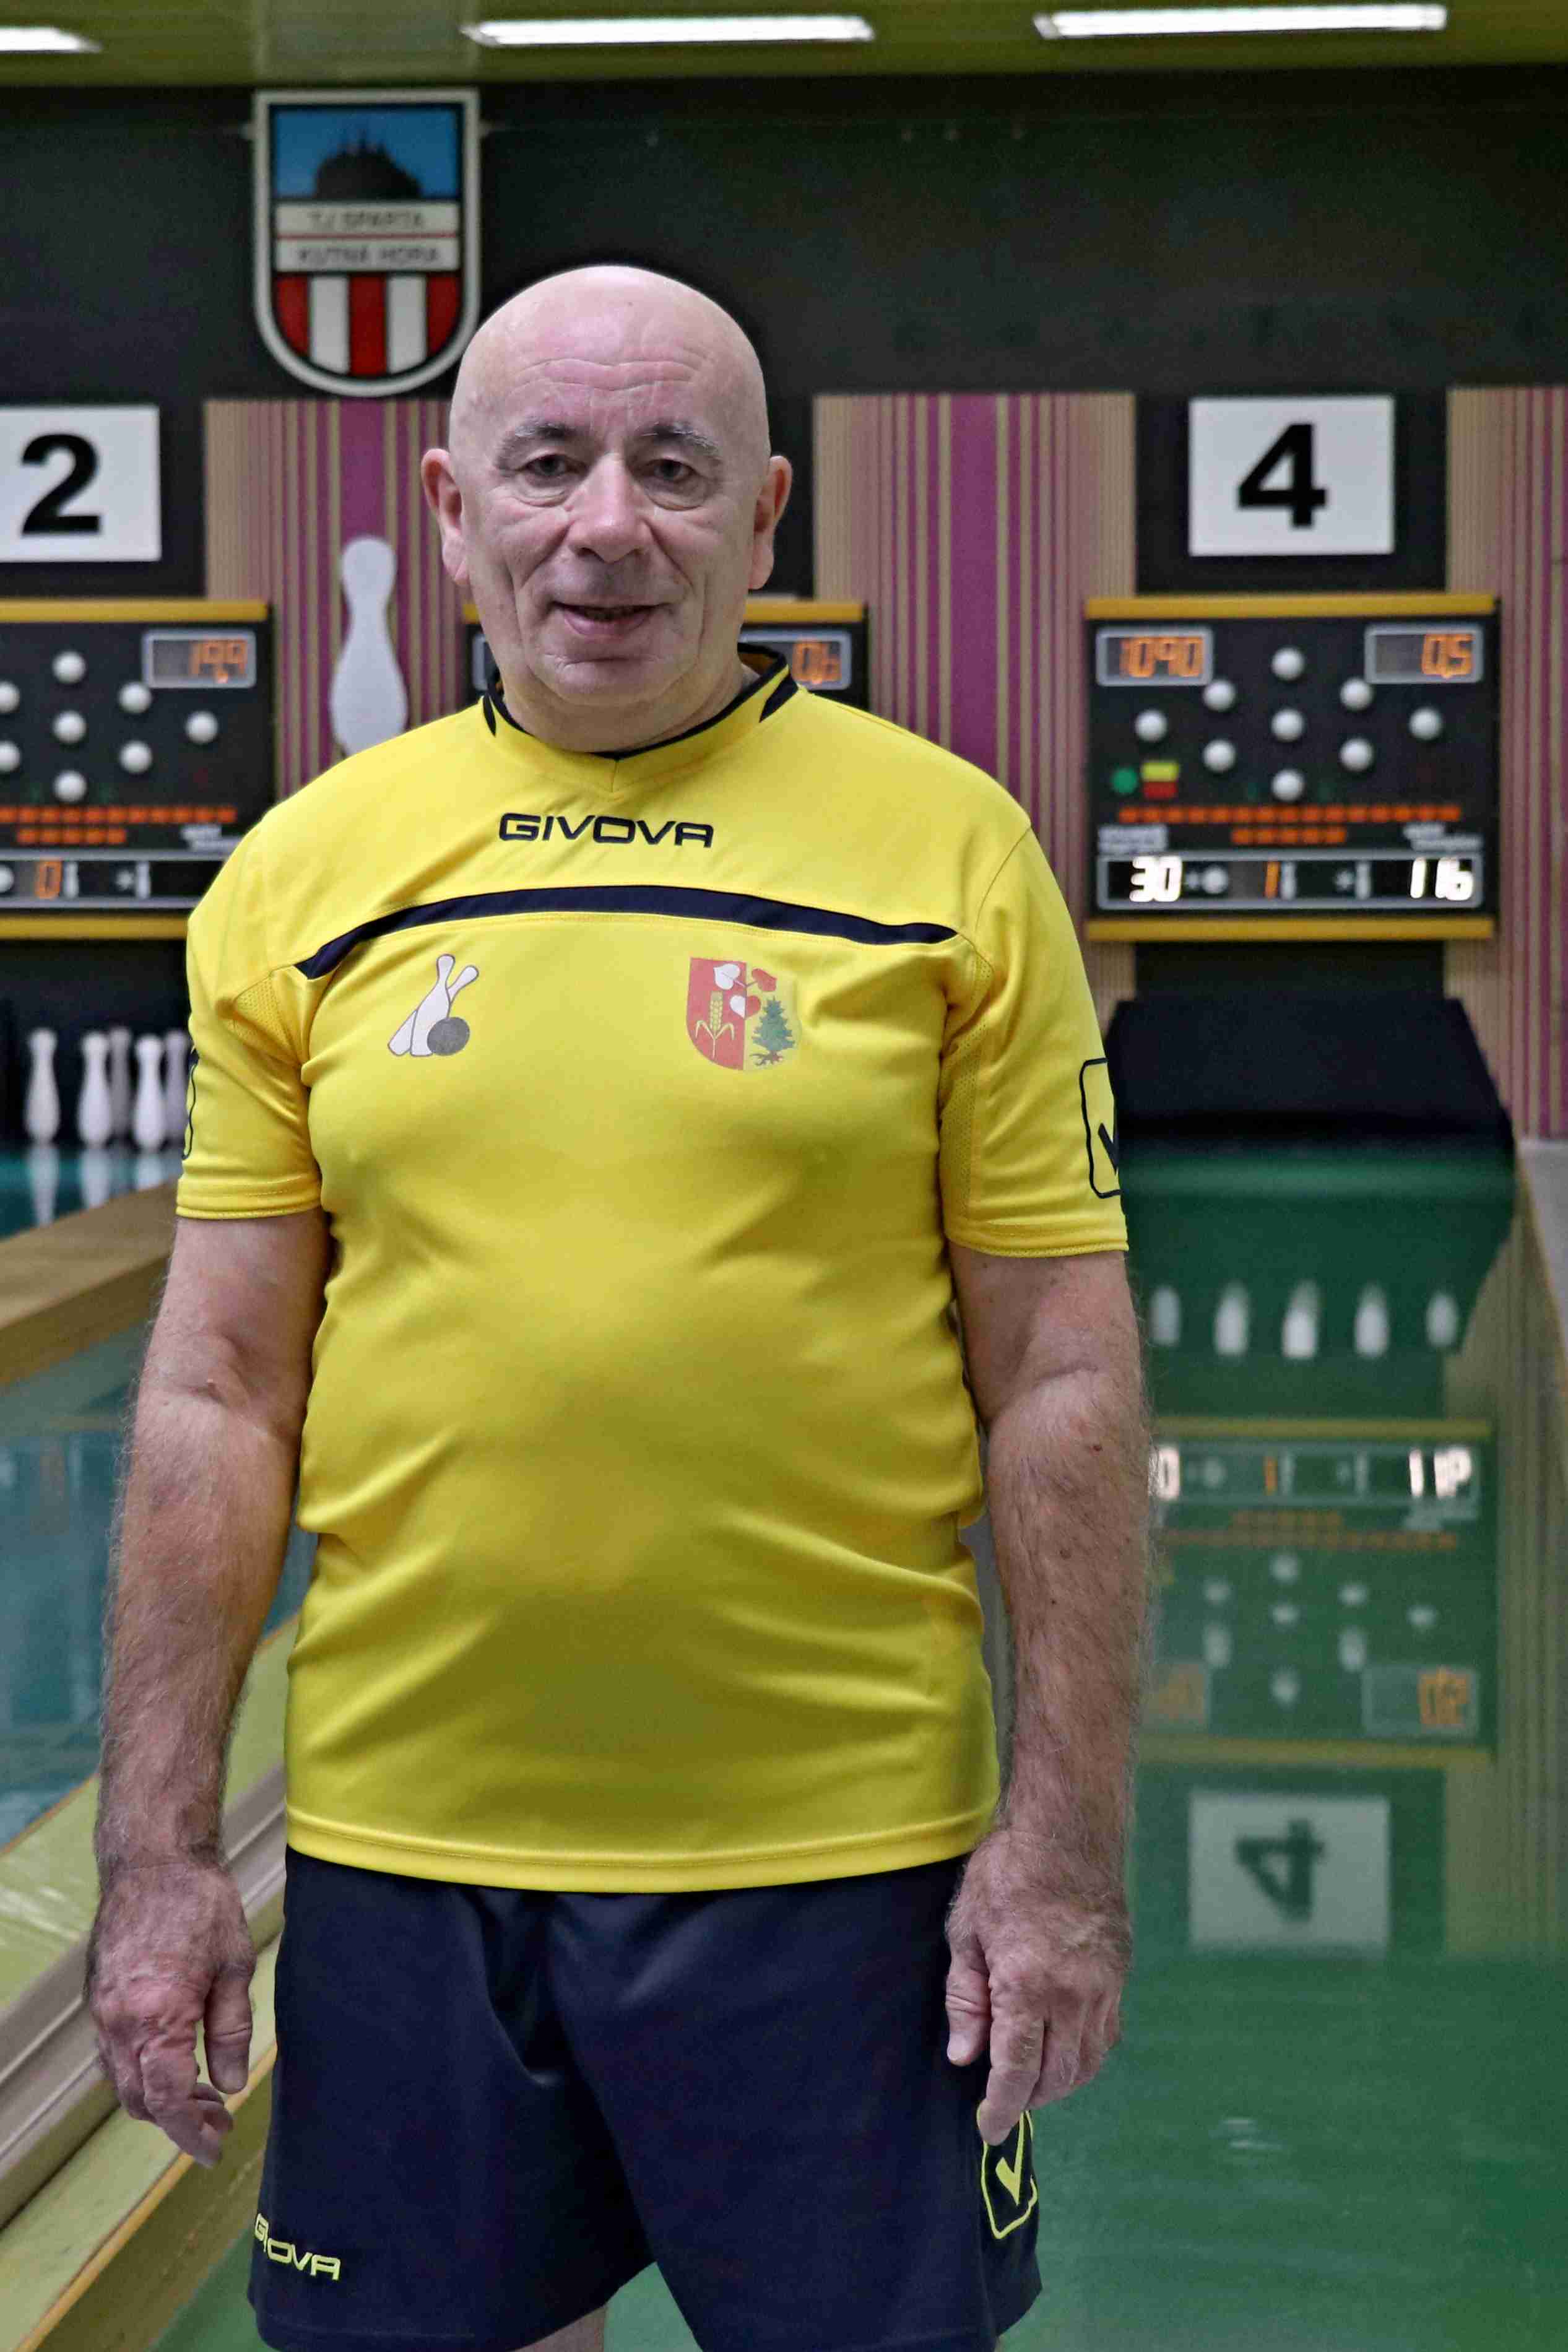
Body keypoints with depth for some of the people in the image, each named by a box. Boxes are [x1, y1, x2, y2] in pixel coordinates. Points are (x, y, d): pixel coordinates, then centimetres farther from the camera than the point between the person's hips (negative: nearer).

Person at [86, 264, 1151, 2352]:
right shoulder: (304, 876, 3)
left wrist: (1066, 1845, -6)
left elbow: (1063, 1379, -2)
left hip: (840, 1858, -2)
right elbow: (220, 1395, 5)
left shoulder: (952, 851, -2)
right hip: (399, 1847, 2)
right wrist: (159, 1852, 1)